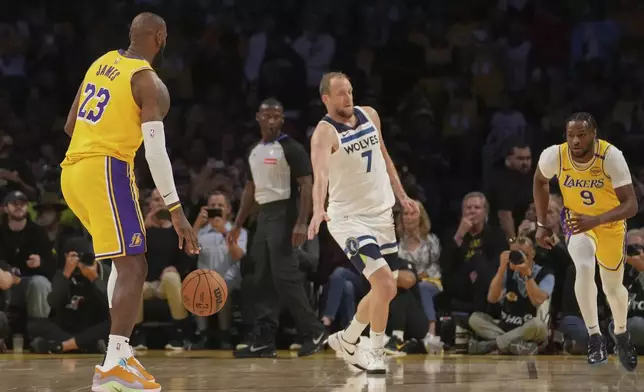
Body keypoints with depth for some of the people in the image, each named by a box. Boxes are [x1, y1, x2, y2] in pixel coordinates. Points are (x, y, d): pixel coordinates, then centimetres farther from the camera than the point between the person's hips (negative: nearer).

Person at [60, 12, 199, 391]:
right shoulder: (149, 82, -7)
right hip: (106, 171, -8)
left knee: (126, 260, 22)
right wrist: (177, 211, -15)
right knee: (133, 269, -11)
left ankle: (120, 351, 12)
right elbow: (155, 150, -15)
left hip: (73, 171, 8)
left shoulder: (102, 63, 16)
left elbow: (70, 125, 23)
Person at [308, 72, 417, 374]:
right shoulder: (324, 133, -19)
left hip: (382, 214, 7)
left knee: (385, 291, 13)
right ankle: (376, 354, -5)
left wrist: (401, 196, 17)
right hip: (349, 219, -7)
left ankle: (346, 340, 34)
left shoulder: (370, 115, 3)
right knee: (385, 284, -21)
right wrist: (318, 211, -52)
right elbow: (320, 175, -36)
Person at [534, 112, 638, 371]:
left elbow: (631, 205, -34)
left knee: (613, 287, 13)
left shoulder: (611, 157, -32)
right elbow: (540, 181, 0)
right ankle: (595, 338, -21)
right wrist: (541, 224, -1)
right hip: (577, 220, 0)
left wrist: (596, 220, -48)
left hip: (610, 223, 0)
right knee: (584, 268, -29)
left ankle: (621, 335, 43)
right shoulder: (554, 156, -25)